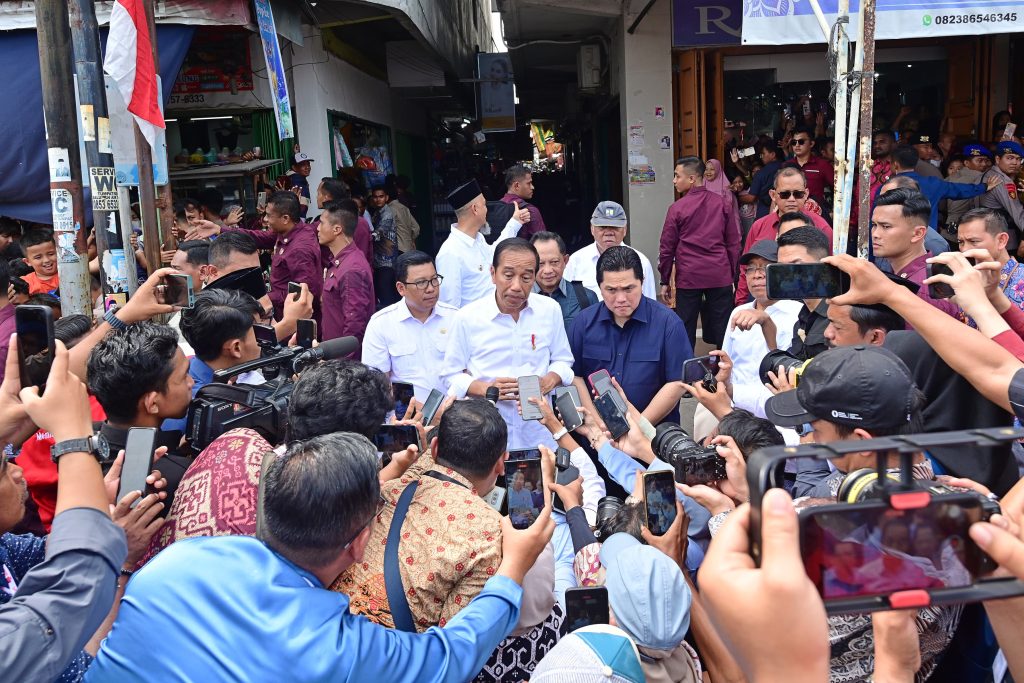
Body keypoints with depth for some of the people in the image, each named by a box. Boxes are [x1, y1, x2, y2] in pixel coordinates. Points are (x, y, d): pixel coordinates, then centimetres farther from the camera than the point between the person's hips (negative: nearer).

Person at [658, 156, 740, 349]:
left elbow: (667, 248, -1)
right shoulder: (723, 204, 3)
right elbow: (733, 243, 7)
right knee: (723, 327, 7)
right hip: (720, 275, 2)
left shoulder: (677, 208, -4)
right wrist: (732, 275, 15)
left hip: (688, 277, -2)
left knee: (686, 327, 7)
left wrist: (665, 281, 8)